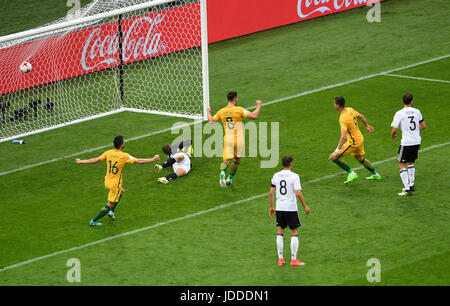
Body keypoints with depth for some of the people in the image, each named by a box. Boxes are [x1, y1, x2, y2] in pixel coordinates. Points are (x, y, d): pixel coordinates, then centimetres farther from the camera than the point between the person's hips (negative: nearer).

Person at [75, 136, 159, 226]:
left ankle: (111, 211, 28)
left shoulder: (108, 153, -4)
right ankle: (94, 221, 5)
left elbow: (96, 160, -4)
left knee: (121, 191, 32)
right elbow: (139, 161, -17)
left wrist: (81, 161, 7)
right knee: (109, 205, 5)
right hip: (115, 184, -7)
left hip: (107, 181, 7)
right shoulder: (124, 156, -17)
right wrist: (153, 159, -8)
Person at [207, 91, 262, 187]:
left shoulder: (221, 112, 2)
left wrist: (209, 112, 32)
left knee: (226, 160, 0)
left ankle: (223, 172, -33)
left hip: (227, 139, 2)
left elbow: (211, 121, 13)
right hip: (239, 139, -2)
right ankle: (230, 179, 25)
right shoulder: (239, 110, -9)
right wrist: (259, 106, 1)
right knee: (237, 160, 20)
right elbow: (254, 116, -15)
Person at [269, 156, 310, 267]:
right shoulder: (294, 176, -10)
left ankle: (280, 259, 13)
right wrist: (305, 206, -5)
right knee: (294, 233, 6)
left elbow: (271, 193, 5)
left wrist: (271, 207, 16)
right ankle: (293, 260, 5)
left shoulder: (276, 176, 4)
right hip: (291, 208, -4)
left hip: (279, 208, 4)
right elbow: (298, 193, -16)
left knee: (280, 232, 13)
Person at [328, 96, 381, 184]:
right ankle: (375, 175, 43)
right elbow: (361, 116, 15)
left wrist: (337, 151, -35)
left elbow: (343, 137, -34)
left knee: (334, 157, -5)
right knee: (360, 158, 30)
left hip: (353, 142, -9)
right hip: (360, 138, 9)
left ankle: (351, 173, -3)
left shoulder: (343, 119, -28)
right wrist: (367, 126, 34)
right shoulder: (350, 110, -3)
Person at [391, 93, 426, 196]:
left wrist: (393, 136, 13)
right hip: (417, 141, 6)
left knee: (401, 165, 0)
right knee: (411, 163, 26)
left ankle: (407, 190, -9)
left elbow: (394, 130, -10)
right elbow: (424, 126, 12)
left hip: (406, 142, -6)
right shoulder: (417, 111, 4)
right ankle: (411, 185, 31)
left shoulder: (399, 113, -10)